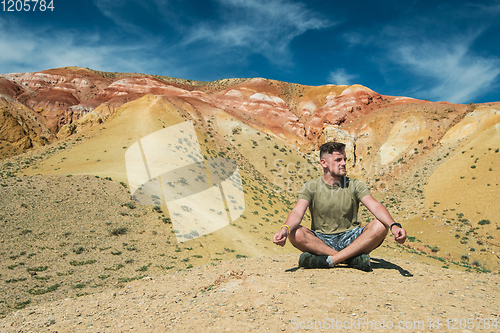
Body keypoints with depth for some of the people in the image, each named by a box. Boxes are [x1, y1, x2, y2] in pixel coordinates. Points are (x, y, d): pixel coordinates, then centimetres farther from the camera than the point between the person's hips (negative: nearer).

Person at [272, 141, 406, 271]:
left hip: (350, 240, 1)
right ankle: (352, 258, -26)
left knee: (381, 226, -24)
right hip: (320, 240, -1)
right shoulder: (311, 187, -2)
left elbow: (375, 206, -14)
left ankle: (329, 260, -29)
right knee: (295, 233, -30)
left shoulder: (355, 185, 1)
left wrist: (394, 226, -34)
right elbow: (297, 212, -18)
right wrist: (285, 229, -40)